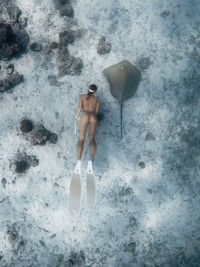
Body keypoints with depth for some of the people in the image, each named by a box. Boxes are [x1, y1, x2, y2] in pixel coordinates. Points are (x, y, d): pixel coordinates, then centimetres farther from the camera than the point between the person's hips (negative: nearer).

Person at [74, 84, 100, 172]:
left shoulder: (82, 96, 19)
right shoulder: (97, 99, 24)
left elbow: (80, 107, 3)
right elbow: (96, 111, 16)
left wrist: (76, 117, 5)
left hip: (85, 116, -2)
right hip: (94, 118, 2)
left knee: (81, 139, -10)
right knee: (92, 139, -8)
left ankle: (79, 160, -30)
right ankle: (91, 160, -31)